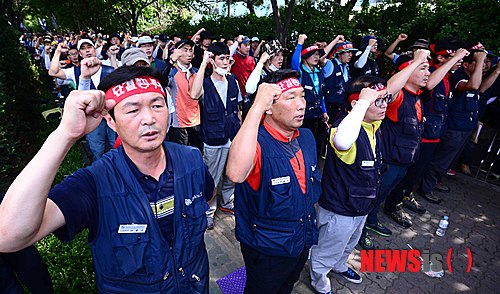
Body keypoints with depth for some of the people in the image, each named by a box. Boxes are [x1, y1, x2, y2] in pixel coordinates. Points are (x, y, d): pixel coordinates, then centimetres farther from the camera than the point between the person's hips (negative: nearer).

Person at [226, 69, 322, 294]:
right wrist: (256, 108, -49)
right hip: (267, 248, -6)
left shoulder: (307, 137, -6)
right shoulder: (257, 142, -30)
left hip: (303, 241, 7)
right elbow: (235, 174, -53)